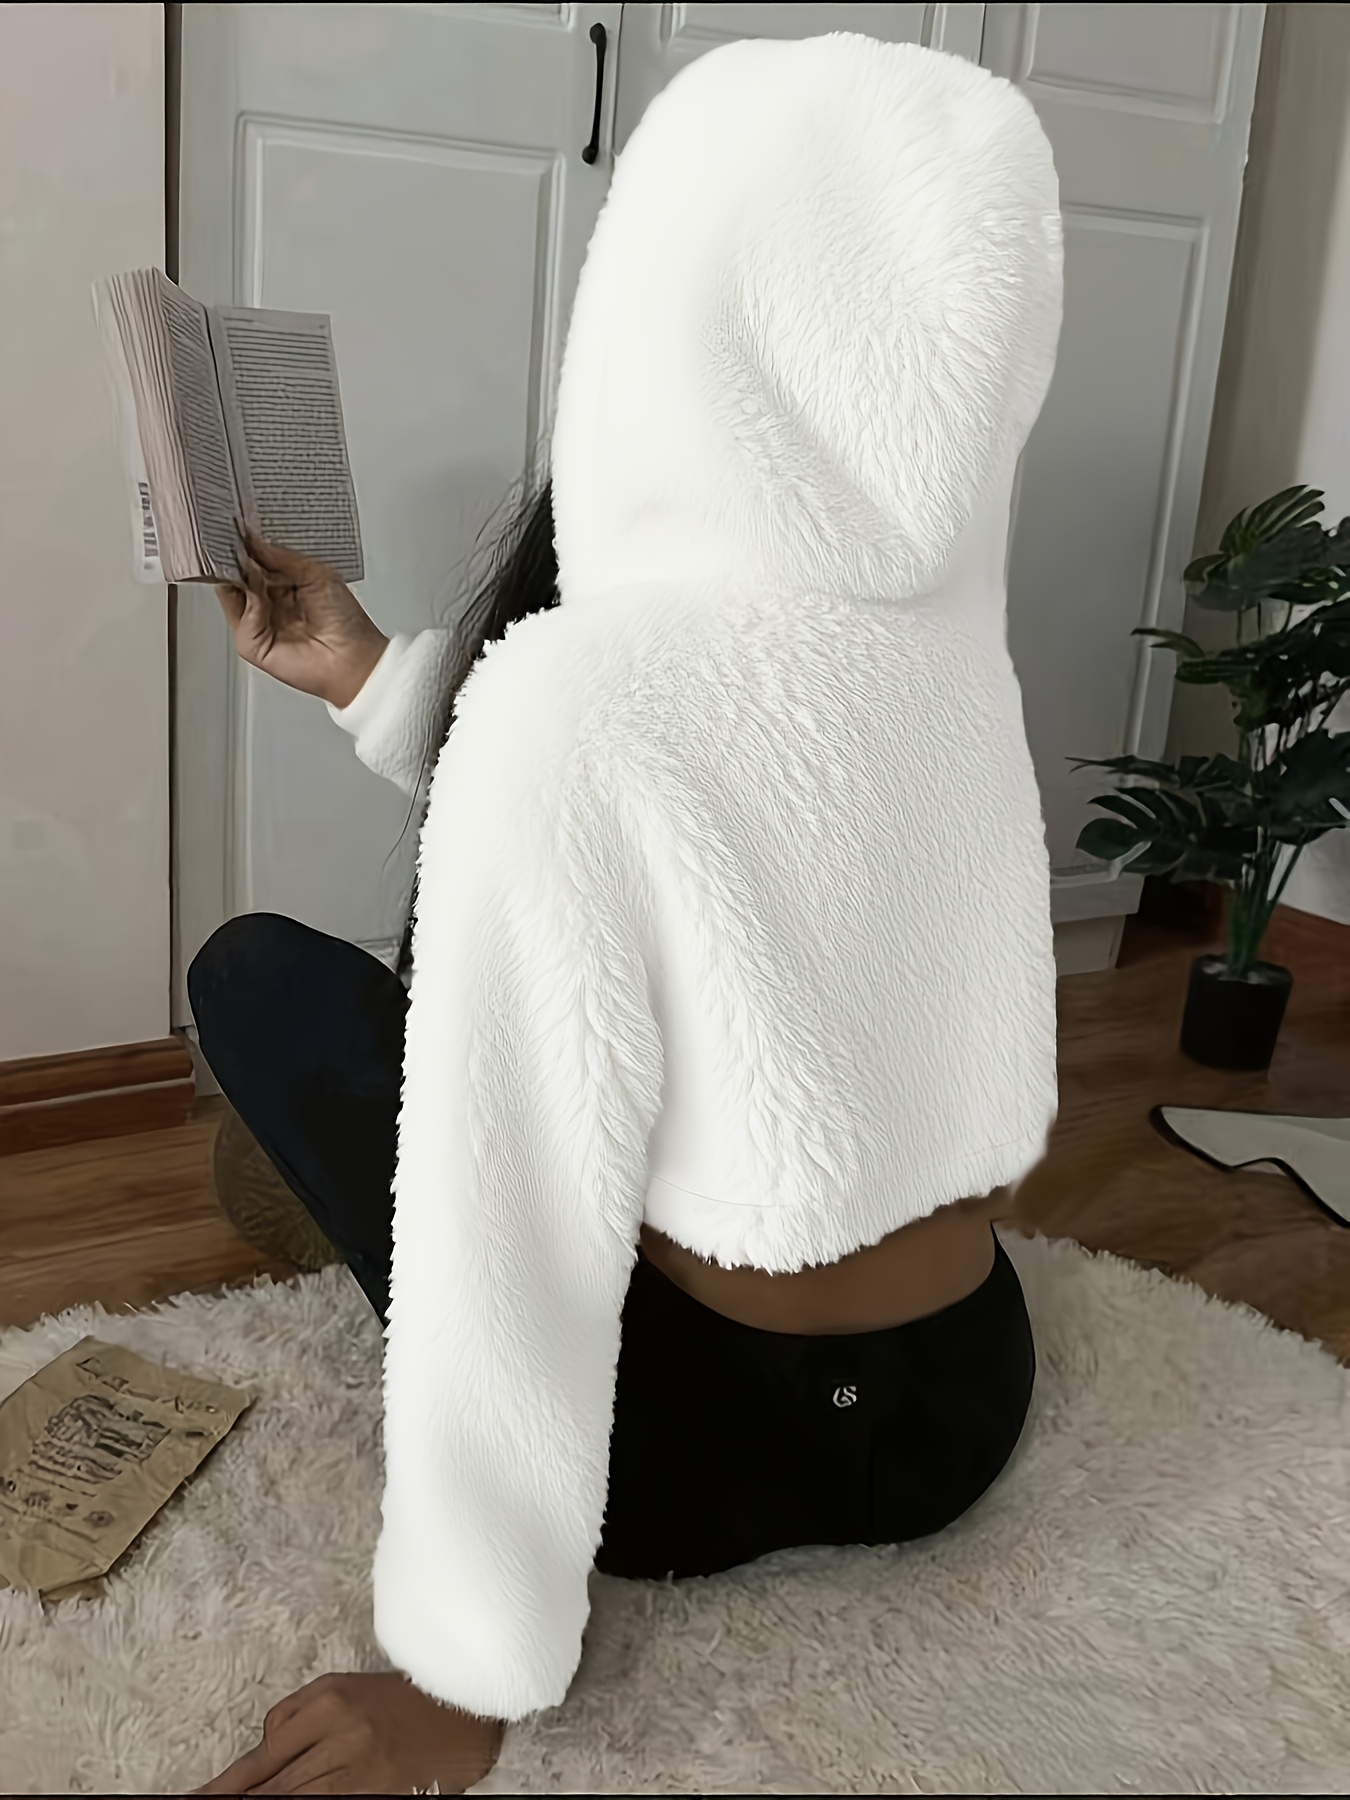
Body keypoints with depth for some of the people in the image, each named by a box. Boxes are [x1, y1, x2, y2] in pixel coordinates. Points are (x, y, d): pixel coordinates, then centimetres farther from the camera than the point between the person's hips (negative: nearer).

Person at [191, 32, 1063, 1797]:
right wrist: (376, 678, 9)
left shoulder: (586, 691, -27)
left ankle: (533, 1547, 12)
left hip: (726, 1443, -7)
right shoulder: (949, 644, -3)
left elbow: (517, 1239, -24)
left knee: (257, 970, 4)